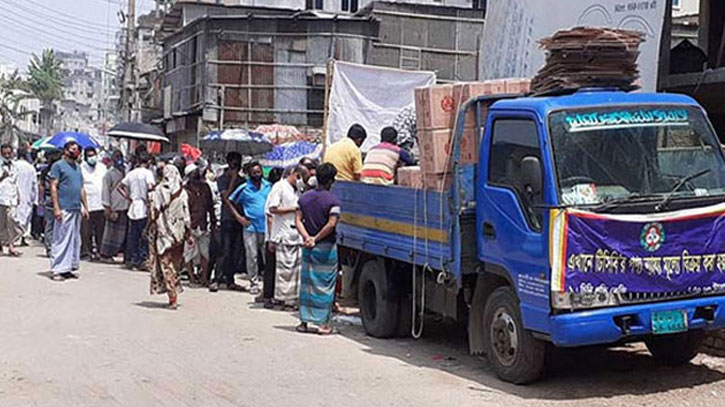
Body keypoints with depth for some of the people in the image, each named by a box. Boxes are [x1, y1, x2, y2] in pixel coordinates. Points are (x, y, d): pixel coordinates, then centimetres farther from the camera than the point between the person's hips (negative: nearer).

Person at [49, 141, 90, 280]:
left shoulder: (77, 167, 18)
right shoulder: (58, 165, -3)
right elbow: (53, 187, -8)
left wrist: (85, 207, 16)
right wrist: (56, 208, -15)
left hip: (76, 209, 8)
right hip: (64, 209, -8)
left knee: (75, 240, 8)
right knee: (61, 240, -7)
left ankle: (68, 267, 15)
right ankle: (57, 270, -4)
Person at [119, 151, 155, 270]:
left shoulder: (131, 173, 11)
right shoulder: (147, 173, -8)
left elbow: (120, 187, 12)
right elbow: (150, 187, -24)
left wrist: (128, 197, 10)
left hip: (133, 208, 6)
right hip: (144, 208, -6)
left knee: (132, 235, 10)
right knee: (144, 235, -2)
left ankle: (130, 260, 13)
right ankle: (142, 260, -4)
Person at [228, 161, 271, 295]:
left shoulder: (269, 186, 7)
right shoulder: (244, 188, -1)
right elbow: (230, 201, 4)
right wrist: (238, 217, -3)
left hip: (267, 227, 2)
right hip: (250, 227, -2)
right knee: (252, 256, 0)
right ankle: (253, 283, 8)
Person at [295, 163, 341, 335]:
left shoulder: (304, 198, 6)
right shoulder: (333, 201, -11)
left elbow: (298, 220, -1)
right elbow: (331, 224, -20)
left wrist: (307, 237, -9)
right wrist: (316, 238, -12)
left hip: (308, 248, 5)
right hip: (326, 248, -5)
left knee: (306, 283, 12)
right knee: (325, 285, 2)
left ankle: (304, 321, 15)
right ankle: (324, 323, 3)